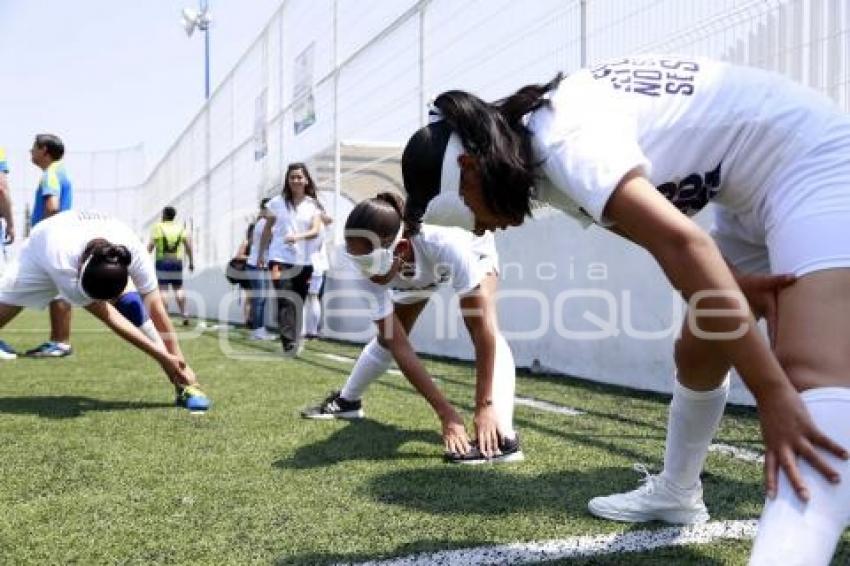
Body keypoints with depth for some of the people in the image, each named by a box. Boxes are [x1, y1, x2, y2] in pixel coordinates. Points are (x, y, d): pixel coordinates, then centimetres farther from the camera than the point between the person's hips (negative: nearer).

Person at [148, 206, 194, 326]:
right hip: (177, 262, 3)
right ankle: (184, 314, 5)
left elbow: (150, 246, -6)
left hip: (162, 262, -3)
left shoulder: (157, 227, 1)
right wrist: (191, 261, 8)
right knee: (178, 288, 10)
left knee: (163, 289, -3)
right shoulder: (181, 228, 9)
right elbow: (188, 246, 3)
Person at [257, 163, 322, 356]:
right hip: (280, 259, -2)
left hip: (303, 262, 2)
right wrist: (261, 253, 12)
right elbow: (267, 228, 12)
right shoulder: (277, 202, 3)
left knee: (298, 304, 8)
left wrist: (298, 236, -27)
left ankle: (295, 343, 19)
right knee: (285, 302, -13)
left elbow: (316, 230, -8)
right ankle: (289, 344, -19)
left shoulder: (313, 204, 5)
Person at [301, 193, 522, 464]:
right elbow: (399, 347, -32)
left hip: (473, 251, -3)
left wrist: (484, 406, -45)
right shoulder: (370, 271, -35)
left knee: (485, 327, -29)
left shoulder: (445, 243, -49)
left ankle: (502, 437, -33)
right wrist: (447, 414, -36)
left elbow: (483, 329, -44)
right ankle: (346, 401, 36)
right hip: (419, 270, 4)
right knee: (387, 338, 10)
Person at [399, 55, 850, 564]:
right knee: (698, 353, 20)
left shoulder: (564, 141, -27)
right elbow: (656, 224, 2)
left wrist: (773, 396, -37)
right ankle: (676, 494, 39)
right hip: (757, 192, 10)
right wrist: (730, 281, -16)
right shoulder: (540, 136, 3)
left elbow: (679, 243, -37)